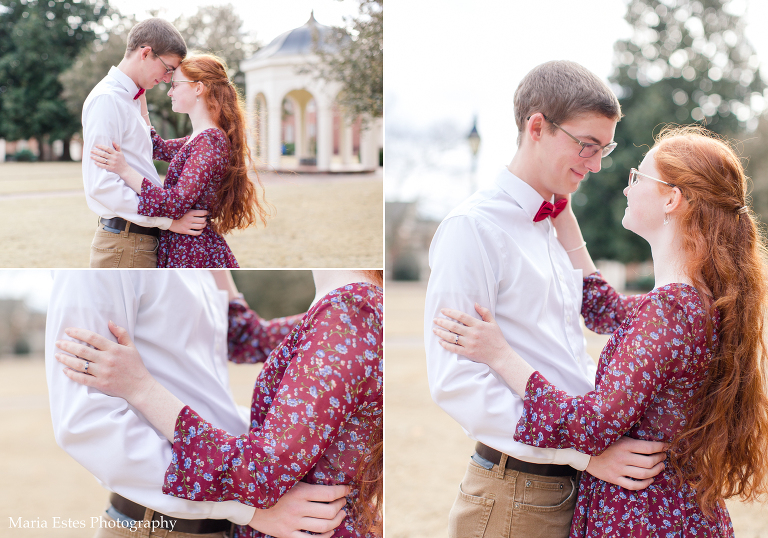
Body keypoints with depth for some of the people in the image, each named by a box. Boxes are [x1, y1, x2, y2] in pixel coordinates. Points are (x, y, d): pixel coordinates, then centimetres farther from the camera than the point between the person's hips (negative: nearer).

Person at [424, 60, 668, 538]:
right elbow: (455, 381, -21)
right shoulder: (473, 227, -13)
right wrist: (585, 450, -22)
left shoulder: (559, 229, 14)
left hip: (581, 484, 8)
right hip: (516, 495, -8)